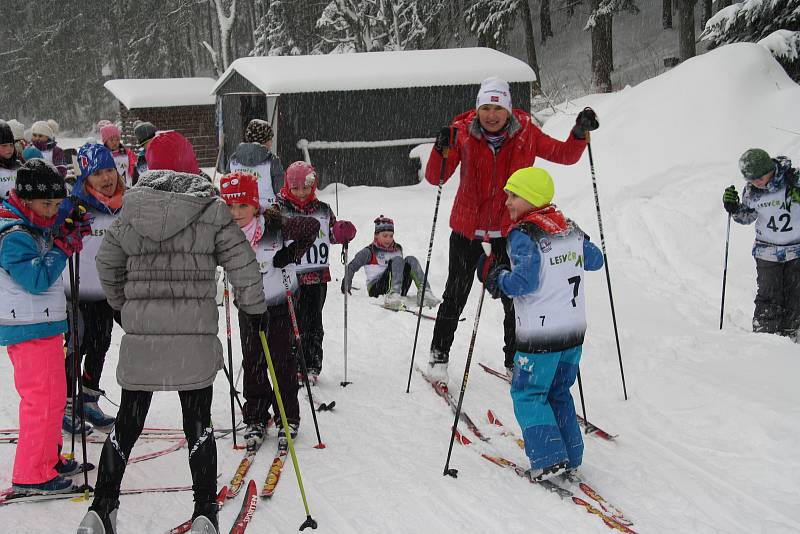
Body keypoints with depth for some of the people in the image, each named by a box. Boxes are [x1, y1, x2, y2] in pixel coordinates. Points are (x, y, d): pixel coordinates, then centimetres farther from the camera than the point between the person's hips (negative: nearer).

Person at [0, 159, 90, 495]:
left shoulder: (33, 227, 10)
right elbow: (38, 280, -25)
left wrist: (70, 232, 5)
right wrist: (64, 246, -20)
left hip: (45, 324, 10)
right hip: (29, 331, -10)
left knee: (53, 395, 20)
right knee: (43, 400, -7)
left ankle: (48, 458, 32)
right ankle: (30, 476, -1)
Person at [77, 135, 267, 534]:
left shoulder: (131, 212, 3)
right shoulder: (211, 210, -5)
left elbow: (107, 263, 15)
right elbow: (243, 265, -4)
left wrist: (123, 305, 31)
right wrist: (253, 306, 12)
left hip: (140, 333, 2)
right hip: (195, 335, -2)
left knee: (127, 423, 12)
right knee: (198, 424, 9)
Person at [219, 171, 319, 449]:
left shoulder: (275, 225, -21)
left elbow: (312, 226, -9)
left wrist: (292, 253, -18)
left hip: (280, 304, -2)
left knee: (283, 361, 5)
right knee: (252, 363, 7)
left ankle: (288, 418, 19)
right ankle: (255, 419, 19)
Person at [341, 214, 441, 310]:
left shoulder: (398, 249, 18)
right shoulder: (369, 251, 4)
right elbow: (351, 267, 6)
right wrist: (346, 287, 0)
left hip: (399, 290, 5)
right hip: (376, 289, -4)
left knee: (411, 260, -16)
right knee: (397, 260, -26)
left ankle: (424, 292, -35)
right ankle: (392, 295, -49)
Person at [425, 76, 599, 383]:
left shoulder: (525, 133, -9)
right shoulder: (463, 133, -12)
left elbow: (564, 155, 0)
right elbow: (435, 178, -13)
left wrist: (580, 133, -19)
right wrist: (442, 149, -32)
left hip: (509, 229, 1)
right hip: (467, 228, -1)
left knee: (514, 298, 8)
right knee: (455, 295, 7)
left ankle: (514, 360, 24)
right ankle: (439, 355, 24)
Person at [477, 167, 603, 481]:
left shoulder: (523, 235, -14)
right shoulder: (570, 228, 8)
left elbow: (525, 281, -23)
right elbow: (594, 260, 20)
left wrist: (495, 278, -8)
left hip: (539, 335, -7)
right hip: (575, 329, 7)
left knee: (527, 395, 4)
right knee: (559, 393, 20)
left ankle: (548, 458, -3)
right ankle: (570, 456, 21)